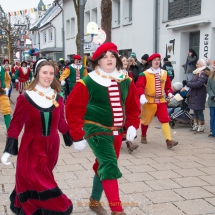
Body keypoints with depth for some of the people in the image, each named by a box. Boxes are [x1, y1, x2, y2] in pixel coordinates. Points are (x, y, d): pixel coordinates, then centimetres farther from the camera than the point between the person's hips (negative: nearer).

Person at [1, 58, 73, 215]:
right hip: (31, 147, -4)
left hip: (51, 147, 4)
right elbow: (15, 125, -6)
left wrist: (72, 139, 14)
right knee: (39, 181, -6)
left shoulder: (57, 98, 3)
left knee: (36, 179, 15)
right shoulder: (25, 98, -10)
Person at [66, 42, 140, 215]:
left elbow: (133, 106, 13)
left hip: (117, 132, 6)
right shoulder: (87, 83, -12)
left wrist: (132, 125, -2)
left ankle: (95, 200, 37)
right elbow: (73, 110, -10)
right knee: (109, 166, -17)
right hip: (97, 130, -6)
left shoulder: (126, 81, 4)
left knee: (104, 166, 17)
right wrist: (77, 136, -13)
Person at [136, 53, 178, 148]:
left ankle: (169, 140, -11)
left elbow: (168, 85, 16)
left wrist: (169, 93, -2)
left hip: (161, 100, 3)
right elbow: (139, 86, -15)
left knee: (165, 119, -7)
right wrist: (142, 95, -31)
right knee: (146, 120, 11)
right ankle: (143, 137, 35)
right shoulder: (145, 74, -8)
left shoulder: (165, 73, 7)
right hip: (149, 101, -3)